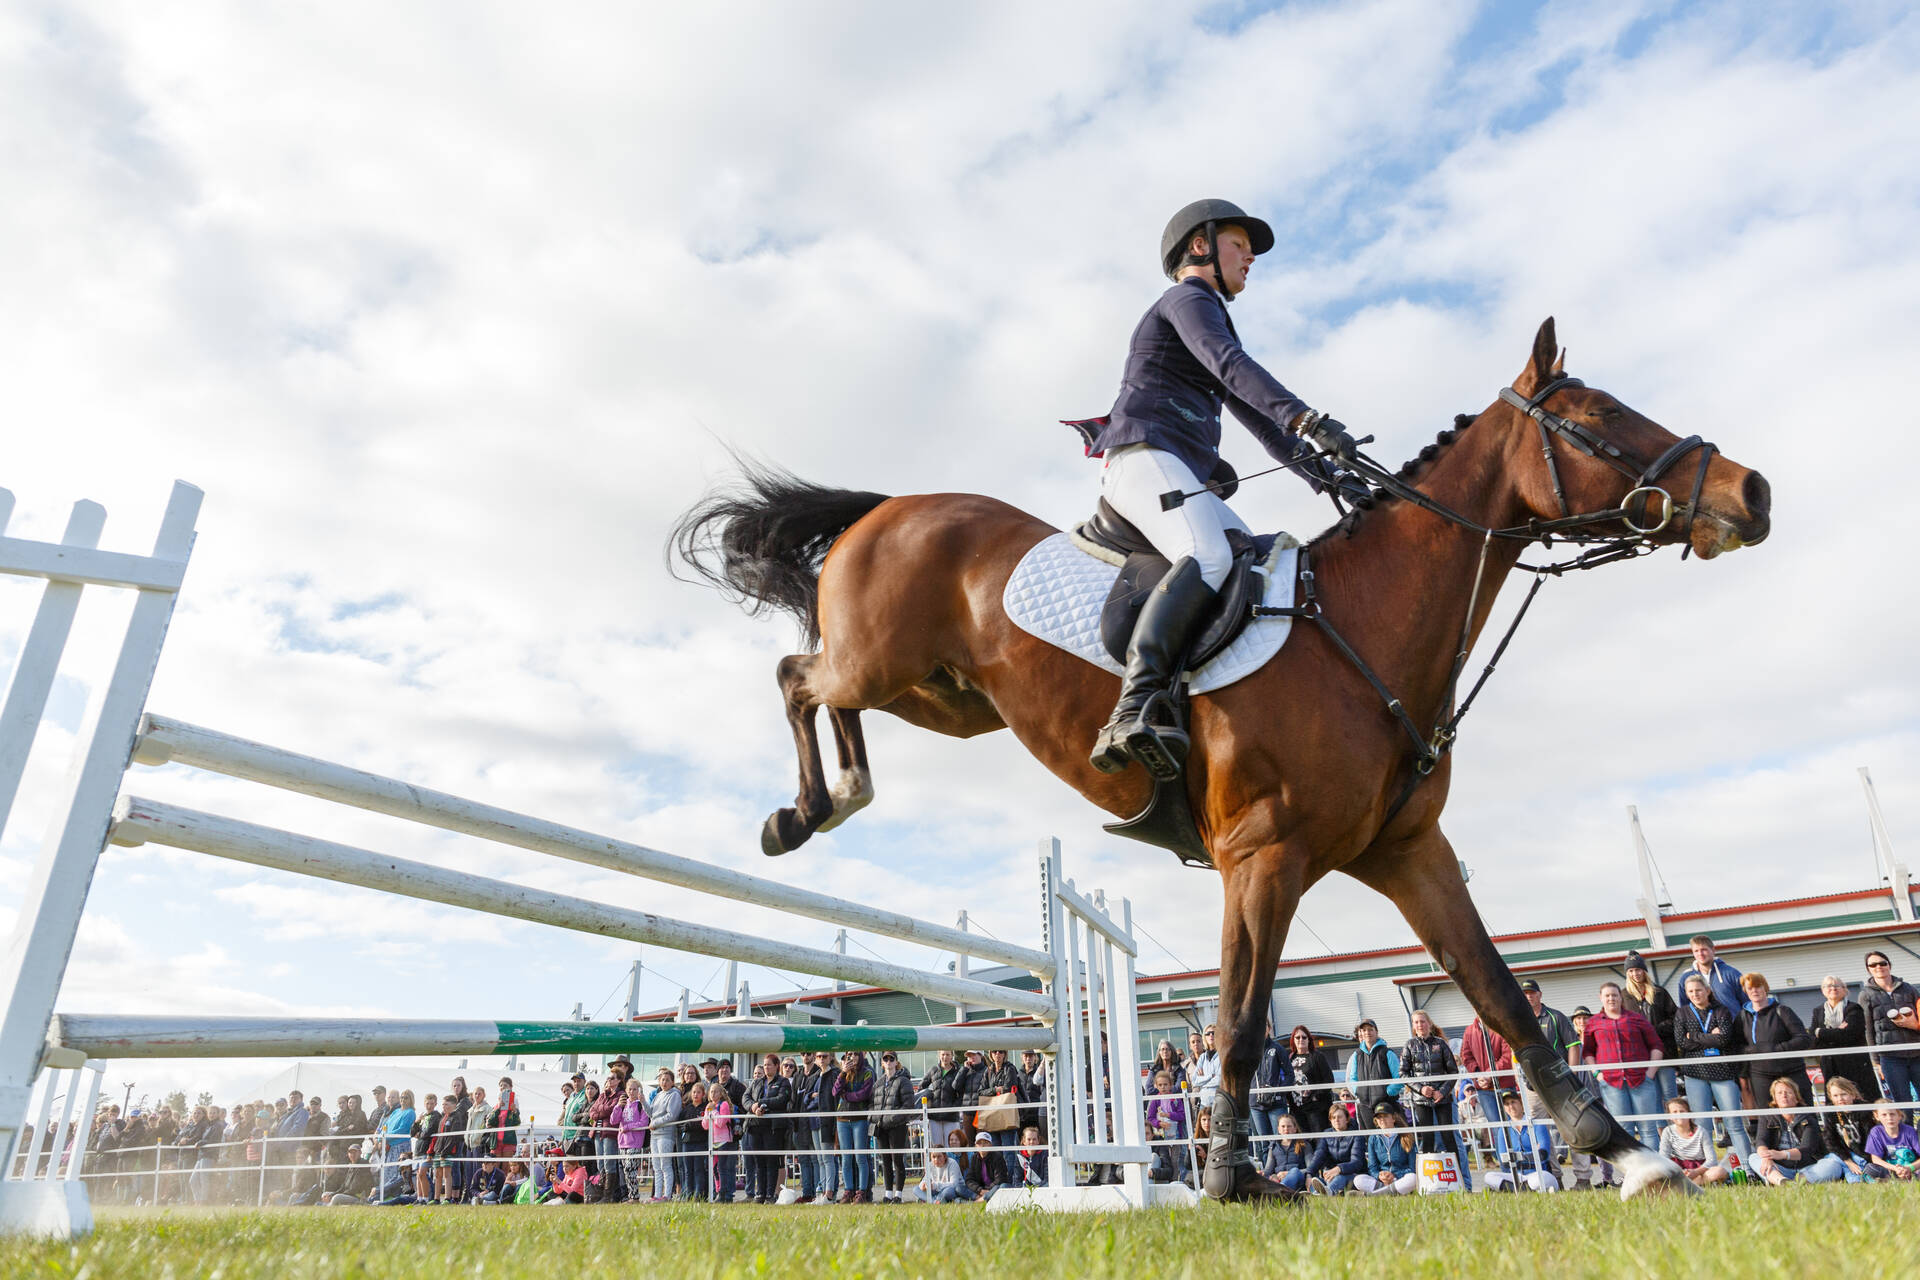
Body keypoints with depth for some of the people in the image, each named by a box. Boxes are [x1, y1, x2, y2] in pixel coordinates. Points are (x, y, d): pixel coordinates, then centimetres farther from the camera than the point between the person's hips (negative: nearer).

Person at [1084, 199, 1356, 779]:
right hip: (1145, 454, -10)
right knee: (1208, 556, -35)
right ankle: (1132, 713, -48)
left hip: (1186, 475, 10)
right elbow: (1232, 364, -14)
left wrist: (1304, 460, 19)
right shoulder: (1188, 299, 7)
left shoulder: (1205, 314, 37)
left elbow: (1248, 406, 32)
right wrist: (1308, 418, -26)